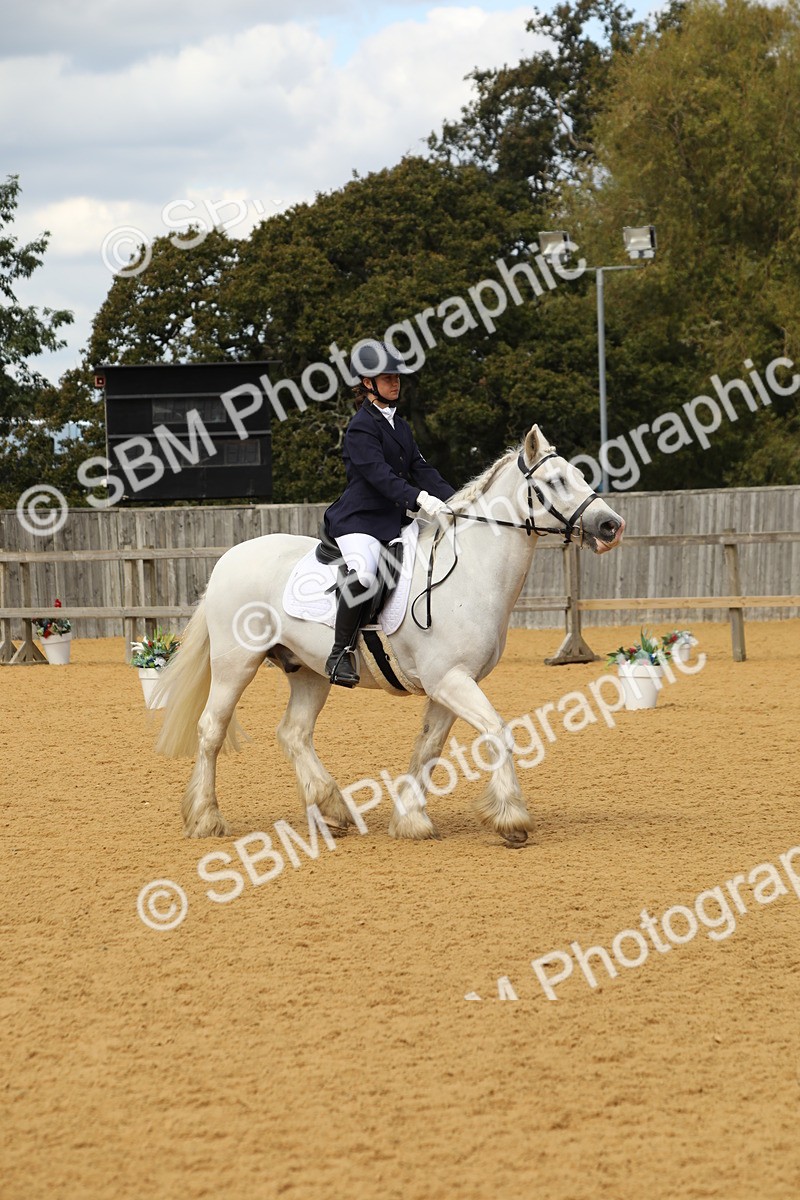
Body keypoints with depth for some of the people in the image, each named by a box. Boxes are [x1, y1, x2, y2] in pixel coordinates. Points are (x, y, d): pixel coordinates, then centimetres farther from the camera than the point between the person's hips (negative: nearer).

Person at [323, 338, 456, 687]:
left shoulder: (400, 426, 18)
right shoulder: (361, 427, -9)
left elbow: (420, 469, 12)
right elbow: (378, 473, -23)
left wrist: (452, 499, -4)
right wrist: (419, 498, -36)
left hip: (395, 519, 9)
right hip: (358, 519, -9)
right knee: (364, 574, -35)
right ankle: (341, 652, -24)